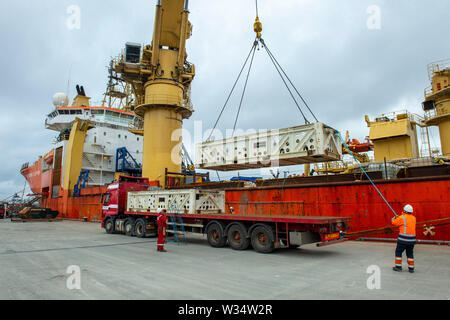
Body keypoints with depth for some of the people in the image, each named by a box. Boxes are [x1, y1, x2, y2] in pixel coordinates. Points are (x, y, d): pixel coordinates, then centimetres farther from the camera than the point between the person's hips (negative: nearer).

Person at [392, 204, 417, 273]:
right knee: (410, 253, 16)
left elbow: (394, 222, 1)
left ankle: (398, 266, 9)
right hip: (412, 239, 5)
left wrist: (394, 218, 22)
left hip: (403, 239, -5)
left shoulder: (402, 218, -12)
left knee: (398, 252, 7)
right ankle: (411, 268, 19)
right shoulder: (414, 218, 7)